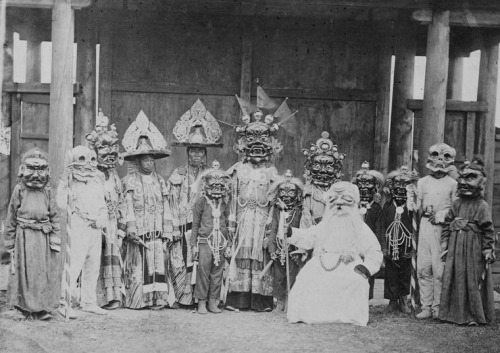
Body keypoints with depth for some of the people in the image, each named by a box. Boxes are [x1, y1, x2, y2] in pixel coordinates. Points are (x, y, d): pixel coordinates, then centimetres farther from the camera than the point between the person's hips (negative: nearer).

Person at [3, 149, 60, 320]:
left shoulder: (48, 191, 5)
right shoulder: (19, 190, 2)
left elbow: (55, 216, 6)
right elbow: (11, 217, 6)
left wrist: (56, 240, -1)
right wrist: (10, 242, 4)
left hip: (44, 236, 2)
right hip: (25, 236, -1)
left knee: (45, 272, 3)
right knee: (26, 272, 2)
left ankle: (42, 307, 11)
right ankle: (25, 306, 14)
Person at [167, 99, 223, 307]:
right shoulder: (177, 176, 8)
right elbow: (172, 204, 3)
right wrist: (173, 228, -5)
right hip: (183, 227, 0)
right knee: (181, 261, -5)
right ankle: (184, 297, 2)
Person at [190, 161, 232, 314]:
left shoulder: (224, 203, 9)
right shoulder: (201, 201, -1)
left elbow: (227, 224, 14)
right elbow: (195, 224, 1)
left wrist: (228, 244, 12)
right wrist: (194, 244, -1)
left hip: (221, 243, 3)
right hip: (205, 242, -3)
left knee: (217, 273, 5)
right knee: (203, 272, -3)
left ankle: (213, 302, 14)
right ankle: (201, 302, 7)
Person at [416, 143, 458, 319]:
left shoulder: (453, 184, 7)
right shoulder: (422, 182, 16)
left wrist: (440, 215, -11)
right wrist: (425, 210, -4)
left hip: (444, 228, -2)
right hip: (425, 226, 3)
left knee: (440, 270, -6)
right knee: (423, 268, -1)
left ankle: (438, 307, 3)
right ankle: (426, 307, 5)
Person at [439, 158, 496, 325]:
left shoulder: (482, 206, -4)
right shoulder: (457, 204, 10)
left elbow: (488, 230, -6)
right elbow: (447, 224, 11)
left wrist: (488, 250, -10)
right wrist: (444, 243, 5)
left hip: (473, 248, -4)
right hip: (455, 247, 4)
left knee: (473, 281, 1)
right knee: (454, 279, 6)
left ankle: (474, 315, 10)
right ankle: (455, 312, 16)